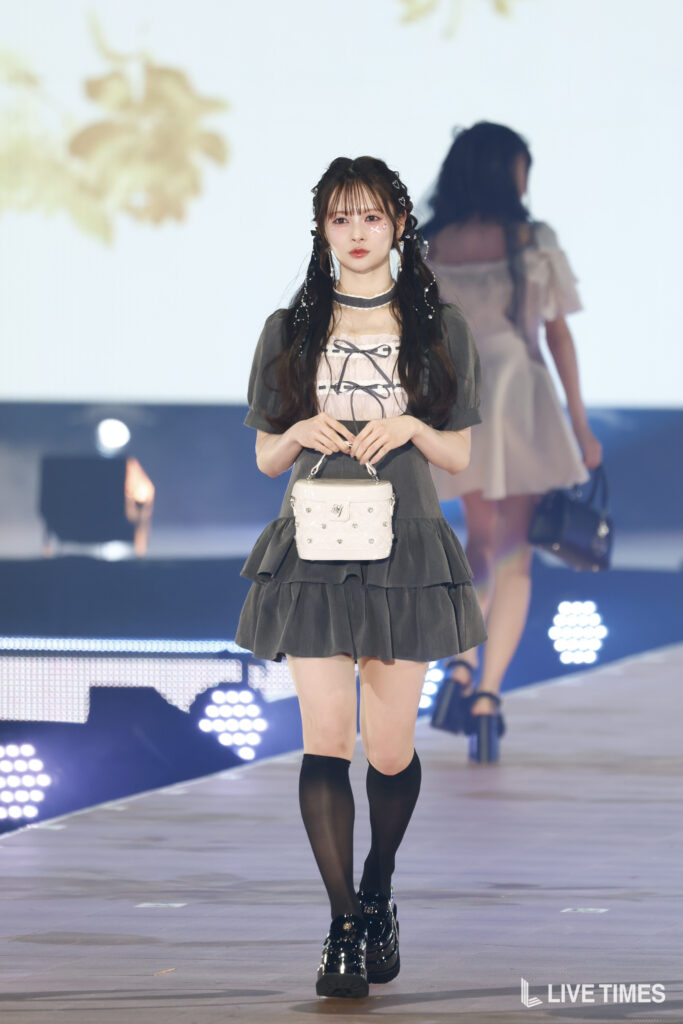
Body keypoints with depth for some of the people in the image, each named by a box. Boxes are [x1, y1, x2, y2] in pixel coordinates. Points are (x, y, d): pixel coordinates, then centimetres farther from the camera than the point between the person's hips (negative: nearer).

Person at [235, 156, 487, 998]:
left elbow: (461, 456, 9)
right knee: (326, 741, -9)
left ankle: (378, 899, 27)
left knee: (391, 748, 3)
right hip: (314, 550, 0)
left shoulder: (439, 329, 6)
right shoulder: (290, 330, 7)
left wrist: (412, 427, -10)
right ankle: (344, 927, -7)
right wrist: (301, 432, -9)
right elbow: (266, 458, 12)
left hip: (406, 553, 0)